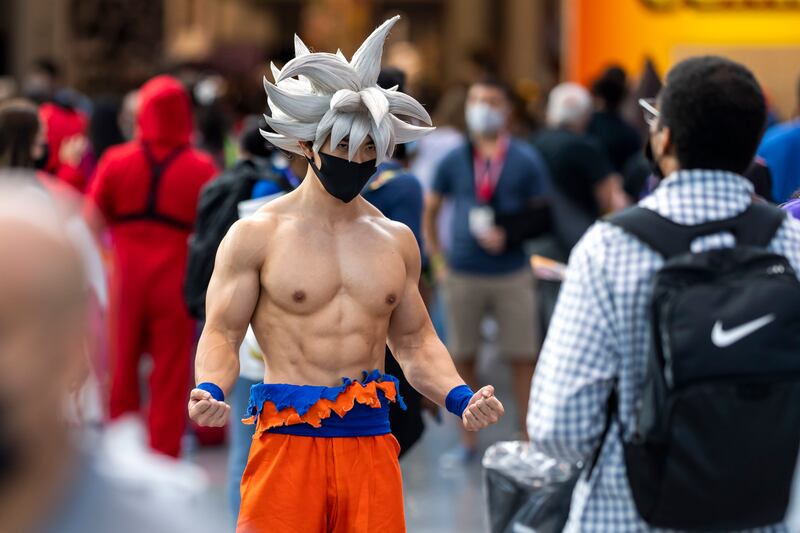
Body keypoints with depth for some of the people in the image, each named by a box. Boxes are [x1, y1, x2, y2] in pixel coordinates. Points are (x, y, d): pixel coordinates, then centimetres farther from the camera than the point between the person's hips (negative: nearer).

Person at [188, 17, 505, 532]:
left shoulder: (396, 240, 14)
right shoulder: (258, 234, 1)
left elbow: (415, 342, 20)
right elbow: (222, 333, 0)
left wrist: (460, 397, 2)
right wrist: (210, 390, -21)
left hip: (371, 443, 4)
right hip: (288, 439, -4)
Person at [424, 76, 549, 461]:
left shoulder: (525, 161, 1)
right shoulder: (454, 161, 5)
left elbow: (540, 217, 2)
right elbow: (429, 212, 14)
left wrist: (510, 235, -14)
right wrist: (438, 262, 7)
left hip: (512, 274, -2)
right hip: (462, 276, 2)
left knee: (522, 359, 0)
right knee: (462, 358, 6)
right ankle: (469, 440, 17)